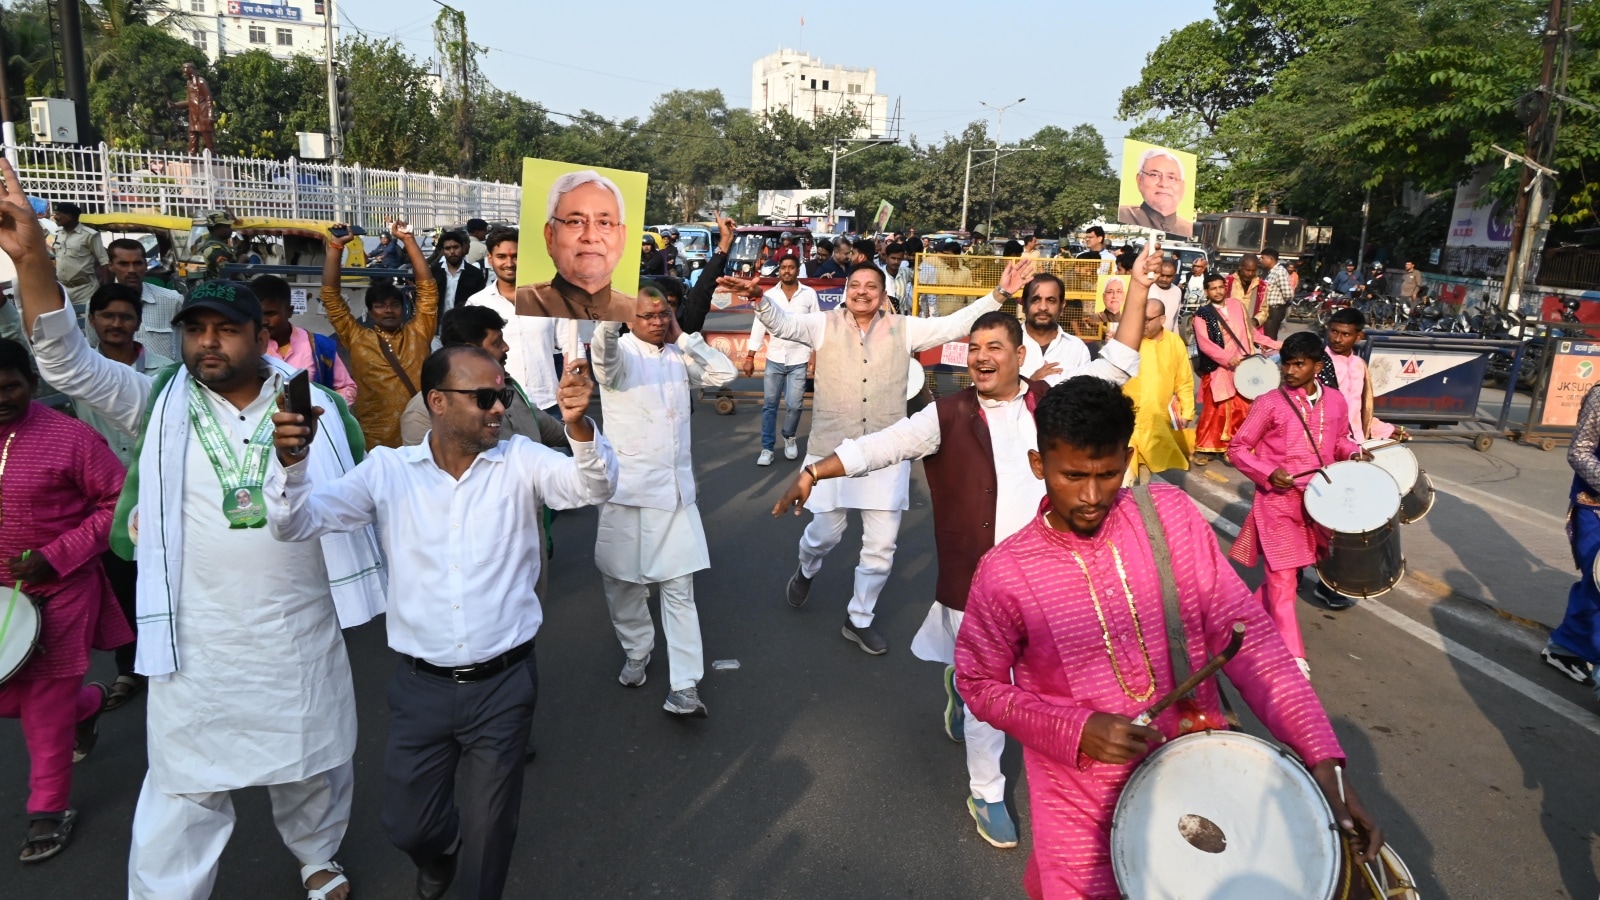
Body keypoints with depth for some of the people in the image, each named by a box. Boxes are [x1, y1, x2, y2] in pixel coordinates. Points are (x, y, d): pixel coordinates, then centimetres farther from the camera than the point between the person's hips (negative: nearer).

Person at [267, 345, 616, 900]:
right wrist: (291, 459, -30)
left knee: (488, 838, 14)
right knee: (407, 827, 19)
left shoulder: (520, 462, -8)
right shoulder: (388, 469, -5)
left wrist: (579, 426, -44)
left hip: (503, 684, -1)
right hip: (420, 685, 1)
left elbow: (593, 487, -23)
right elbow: (296, 523, -9)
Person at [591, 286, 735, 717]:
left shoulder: (679, 358, 12)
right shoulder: (621, 356, -3)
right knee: (623, 582, 10)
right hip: (627, 488, -2)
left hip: (675, 489, 3)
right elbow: (604, 349, -27)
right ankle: (636, 652, 34)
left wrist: (684, 337, 1)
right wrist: (612, 315, -48)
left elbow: (724, 372, 2)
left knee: (679, 588, -1)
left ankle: (684, 686, 0)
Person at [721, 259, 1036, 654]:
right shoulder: (825, 325, 0)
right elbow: (783, 324, -14)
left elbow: (955, 324, -1)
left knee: (881, 544, 5)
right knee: (826, 531, 10)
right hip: (833, 449, -1)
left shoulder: (904, 328, 3)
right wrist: (759, 297, -34)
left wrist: (1000, 294, -11)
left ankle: (859, 620, 27)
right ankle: (806, 571, 49)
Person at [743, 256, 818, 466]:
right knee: (769, 405, 4)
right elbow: (758, 326, 0)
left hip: (799, 359, -1)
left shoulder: (809, 294, -2)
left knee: (794, 405, 1)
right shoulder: (769, 295, 0)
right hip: (774, 359, 1)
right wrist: (750, 357, -3)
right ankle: (767, 448, 14)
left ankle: (789, 438, 28)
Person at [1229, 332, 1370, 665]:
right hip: (1277, 502, -5)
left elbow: (1339, 439, 19)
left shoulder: (1335, 401, 2)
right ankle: (1292, 655, 4)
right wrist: (1268, 473, -21)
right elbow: (1238, 448, -8)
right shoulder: (1269, 403, -12)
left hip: (1318, 499, 5)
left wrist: (1354, 452, -2)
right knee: (1283, 580, -3)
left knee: (1289, 571, 17)